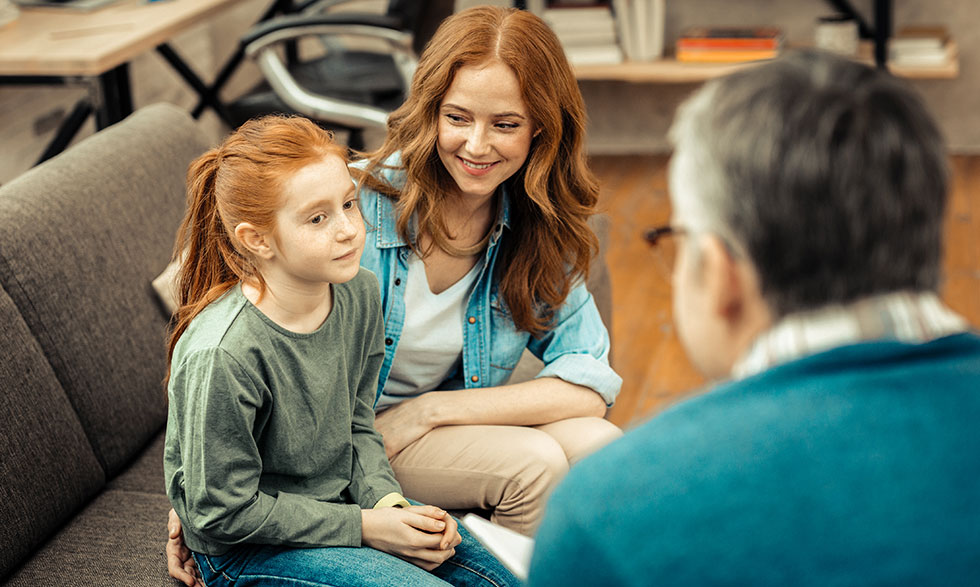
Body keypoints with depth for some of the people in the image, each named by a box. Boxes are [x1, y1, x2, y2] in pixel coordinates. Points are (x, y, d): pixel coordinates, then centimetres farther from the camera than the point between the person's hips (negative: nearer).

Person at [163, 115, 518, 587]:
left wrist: (388, 503, -11)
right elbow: (224, 513, -21)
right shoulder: (223, 356, -30)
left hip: (340, 500, 7)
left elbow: (357, 425, 6)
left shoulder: (360, 294, -8)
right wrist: (363, 527, -19)